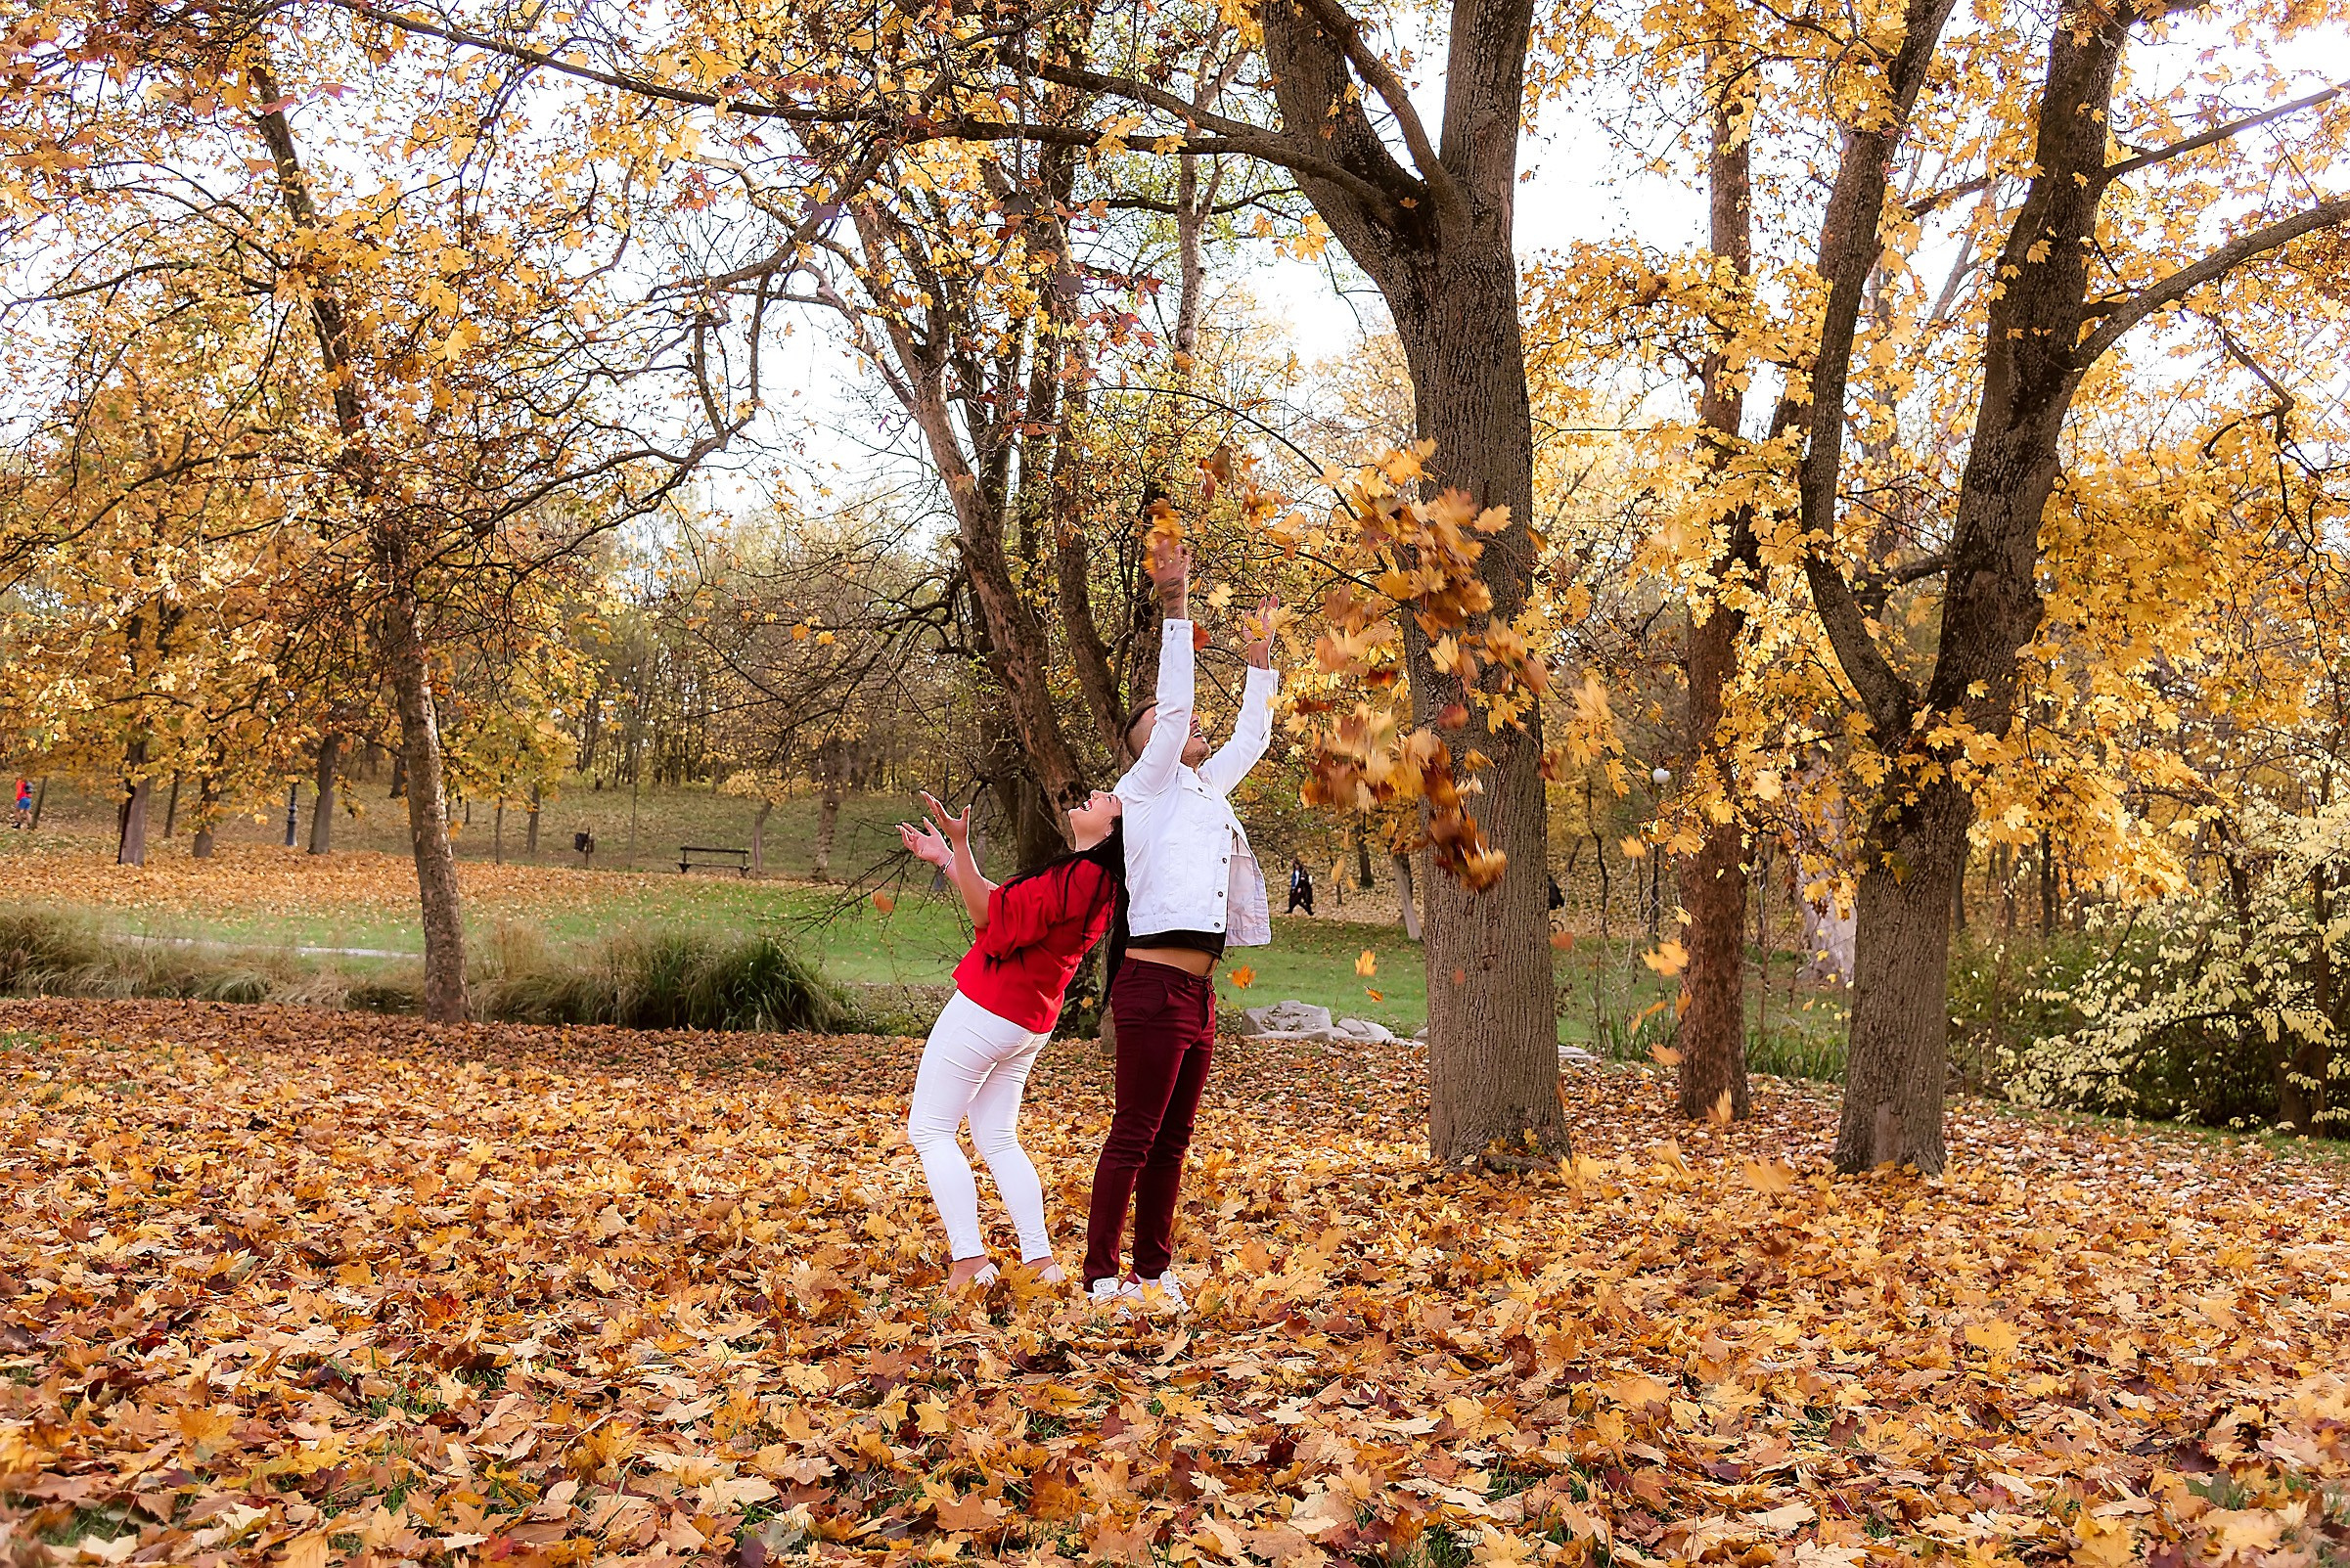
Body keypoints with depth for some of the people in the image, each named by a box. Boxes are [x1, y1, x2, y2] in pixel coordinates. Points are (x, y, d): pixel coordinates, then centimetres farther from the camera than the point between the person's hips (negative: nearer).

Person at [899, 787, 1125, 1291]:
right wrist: (945, 859, 20)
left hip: (986, 1011, -10)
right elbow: (1004, 905, 17)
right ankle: (1041, 1262, 11)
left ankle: (970, 1261, -7)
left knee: (929, 1129, -1)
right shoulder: (1096, 882, 10)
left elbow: (992, 914, -20)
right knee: (997, 1139, 15)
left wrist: (959, 843, -27)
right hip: (1029, 1024, 10)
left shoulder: (1079, 877, -21)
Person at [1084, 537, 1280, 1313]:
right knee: (1132, 1137, -5)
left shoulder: (1208, 788, 20)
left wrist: (1260, 655, 31)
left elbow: (1251, 736, 31)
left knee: (1171, 1142, 10)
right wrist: (1176, 609, -11)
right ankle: (1101, 1276, -1)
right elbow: (1173, 704, -10)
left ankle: (1152, 1271, 17)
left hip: (1196, 991, 8)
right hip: (1153, 985, -8)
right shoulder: (1149, 786, 0)